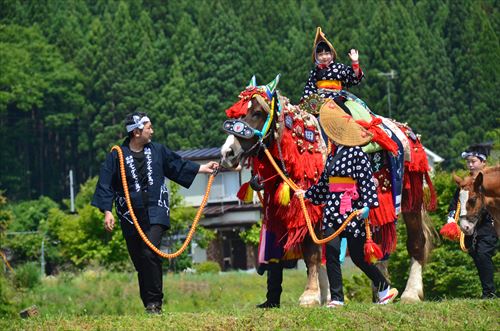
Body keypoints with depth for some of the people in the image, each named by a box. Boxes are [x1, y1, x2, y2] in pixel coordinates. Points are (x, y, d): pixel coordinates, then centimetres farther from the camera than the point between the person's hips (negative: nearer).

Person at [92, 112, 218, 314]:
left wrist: (204, 168, 28)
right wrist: (107, 212, -12)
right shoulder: (117, 156, -1)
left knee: (150, 253, -20)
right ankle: (149, 305, 14)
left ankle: (154, 302, -18)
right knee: (139, 260, 4)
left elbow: (178, 166, 26)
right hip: (131, 217, 0)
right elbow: (105, 185, -3)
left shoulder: (157, 151, 11)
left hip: (155, 213, 0)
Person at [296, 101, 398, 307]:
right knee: (331, 252, -3)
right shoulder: (332, 155, 14)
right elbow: (324, 182, 25)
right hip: (332, 209, 7)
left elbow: (367, 180, -13)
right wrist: (307, 194, 31)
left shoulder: (356, 154, -9)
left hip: (351, 210, -7)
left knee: (357, 256, 0)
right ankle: (336, 298, -1)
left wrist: (366, 205, -21)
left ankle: (385, 289, 17)